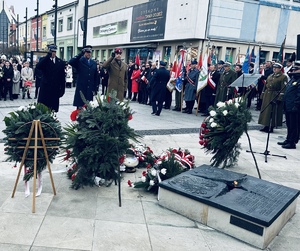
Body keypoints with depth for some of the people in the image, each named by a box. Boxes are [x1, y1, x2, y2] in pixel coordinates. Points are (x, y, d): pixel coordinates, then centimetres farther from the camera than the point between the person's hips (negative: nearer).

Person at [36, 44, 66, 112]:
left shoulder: (60, 62, 8)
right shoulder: (44, 60, 4)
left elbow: (62, 77, 7)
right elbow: (38, 67, -19)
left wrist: (62, 89, 2)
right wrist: (48, 55, -18)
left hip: (55, 89, 2)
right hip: (45, 88, -1)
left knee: (54, 109, 3)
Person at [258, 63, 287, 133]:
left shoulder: (283, 77, -4)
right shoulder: (270, 76, 15)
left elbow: (283, 88, -11)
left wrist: (280, 98, -18)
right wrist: (262, 95, 11)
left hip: (276, 97, -6)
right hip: (267, 96, 6)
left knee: (274, 112, -1)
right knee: (266, 111, 6)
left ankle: (272, 127, 4)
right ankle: (266, 126, 14)